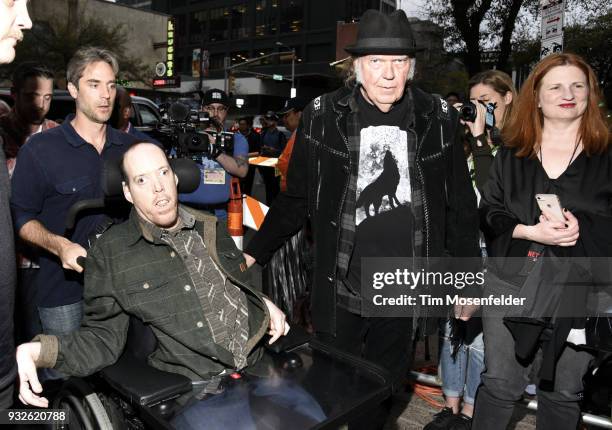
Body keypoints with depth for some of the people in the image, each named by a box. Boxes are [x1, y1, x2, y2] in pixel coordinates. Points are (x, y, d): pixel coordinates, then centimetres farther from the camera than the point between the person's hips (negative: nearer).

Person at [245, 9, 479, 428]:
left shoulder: (439, 118, -2)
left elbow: (460, 206, 5)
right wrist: (253, 254, 2)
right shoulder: (322, 116, -5)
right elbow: (296, 200, 4)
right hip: (339, 291, -1)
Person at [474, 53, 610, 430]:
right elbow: (490, 212, 4)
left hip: (579, 287, 0)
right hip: (513, 281, 1)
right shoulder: (512, 152, 8)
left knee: (563, 392, 13)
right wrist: (531, 232, -14)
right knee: (500, 384, 6)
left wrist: (582, 227, -17)